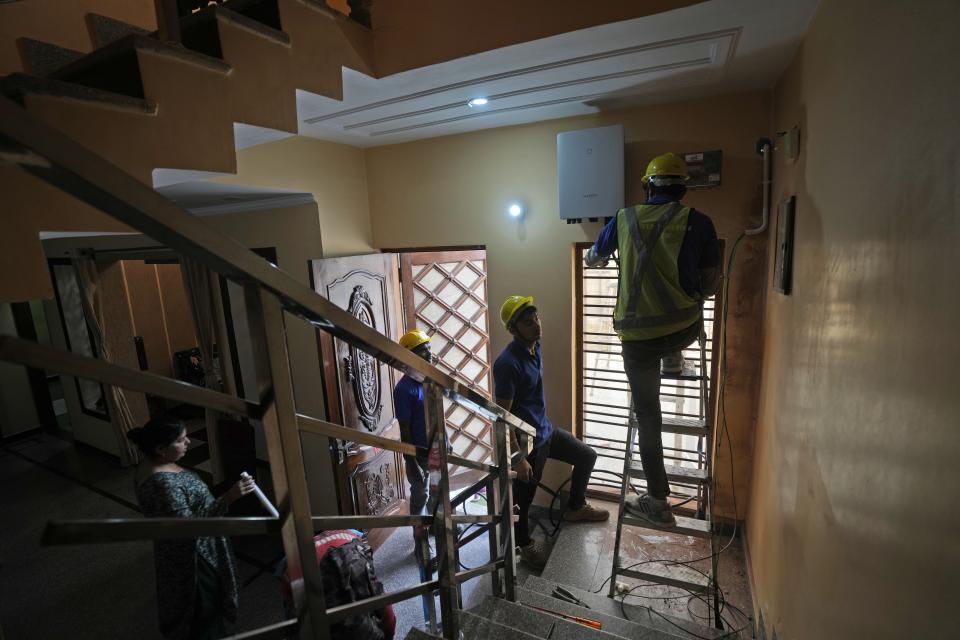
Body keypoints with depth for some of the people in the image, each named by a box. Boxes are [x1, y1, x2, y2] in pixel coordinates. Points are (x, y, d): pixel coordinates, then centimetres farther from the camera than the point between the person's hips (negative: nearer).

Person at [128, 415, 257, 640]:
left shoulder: (153, 464, -5)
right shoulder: (163, 484, -36)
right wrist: (227, 499, -41)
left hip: (184, 551, 10)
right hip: (190, 557, -10)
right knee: (201, 609, 15)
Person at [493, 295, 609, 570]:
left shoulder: (534, 347, -1)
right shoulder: (507, 363, -28)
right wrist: (518, 458, -22)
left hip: (546, 430, 9)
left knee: (587, 456, 21)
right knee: (523, 497, 10)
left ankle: (575, 507, 43)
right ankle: (525, 546, 36)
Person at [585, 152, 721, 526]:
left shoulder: (625, 219, 8)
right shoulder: (698, 223, 3)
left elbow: (592, 260, 24)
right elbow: (709, 287, 8)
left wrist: (597, 259, 49)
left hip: (636, 335, 1)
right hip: (683, 329, -1)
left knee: (647, 414, 13)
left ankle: (657, 501, 22)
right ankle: (673, 360, 47)